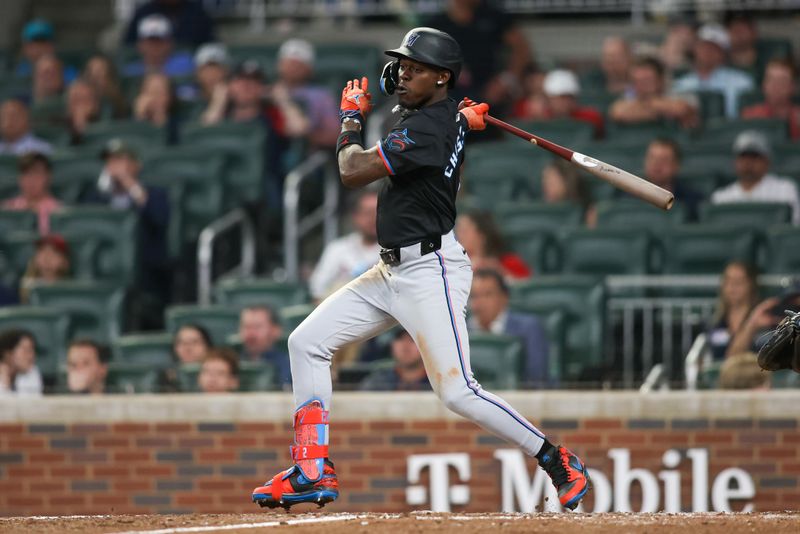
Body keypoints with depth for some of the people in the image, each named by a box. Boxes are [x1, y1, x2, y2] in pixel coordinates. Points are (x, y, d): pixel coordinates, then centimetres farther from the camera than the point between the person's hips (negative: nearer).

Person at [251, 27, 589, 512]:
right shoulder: (450, 116, 9)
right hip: (392, 270, 11)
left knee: (457, 391, -16)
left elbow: (354, 171, -19)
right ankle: (314, 471, 8)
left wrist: (352, 118, -1)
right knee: (307, 342, 8)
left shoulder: (427, 127, -19)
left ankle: (558, 461, -3)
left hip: (430, 270, -11)